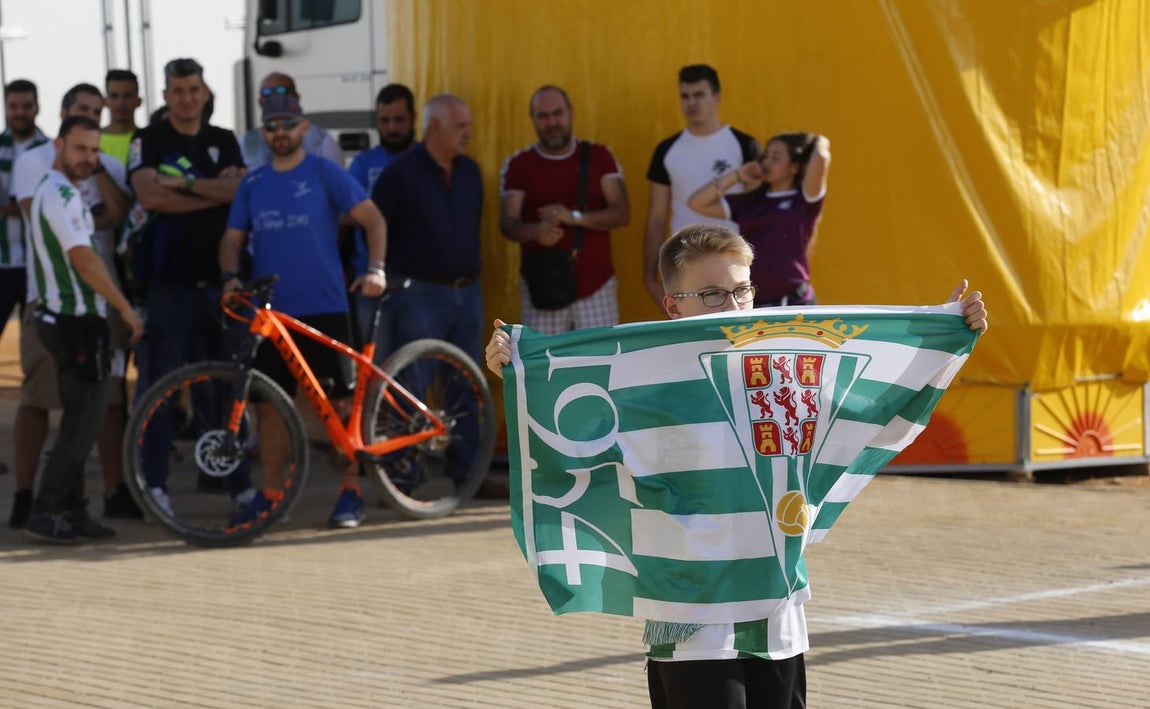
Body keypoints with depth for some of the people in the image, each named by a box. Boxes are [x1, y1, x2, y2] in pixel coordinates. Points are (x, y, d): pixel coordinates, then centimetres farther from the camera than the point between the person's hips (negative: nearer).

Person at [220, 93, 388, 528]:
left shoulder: (325, 174, 1)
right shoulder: (253, 184, 12)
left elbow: (372, 218, -1)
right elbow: (233, 238, 15)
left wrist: (375, 269, -14)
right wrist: (230, 277, -5)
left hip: (325, 308, -3)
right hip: (271, 311, 4)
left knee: (342, 402, -2)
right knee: (270, 403, 4)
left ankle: (351, 491, 5)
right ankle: (270, 494, 12)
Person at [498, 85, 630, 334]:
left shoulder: (599, 157, 5)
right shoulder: (518, 165, 3)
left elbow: (622, 213, -4)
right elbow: (507, 223, -6)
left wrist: (574, 217, -21)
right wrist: (535, 231, -30)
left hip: (596, 285, 0)